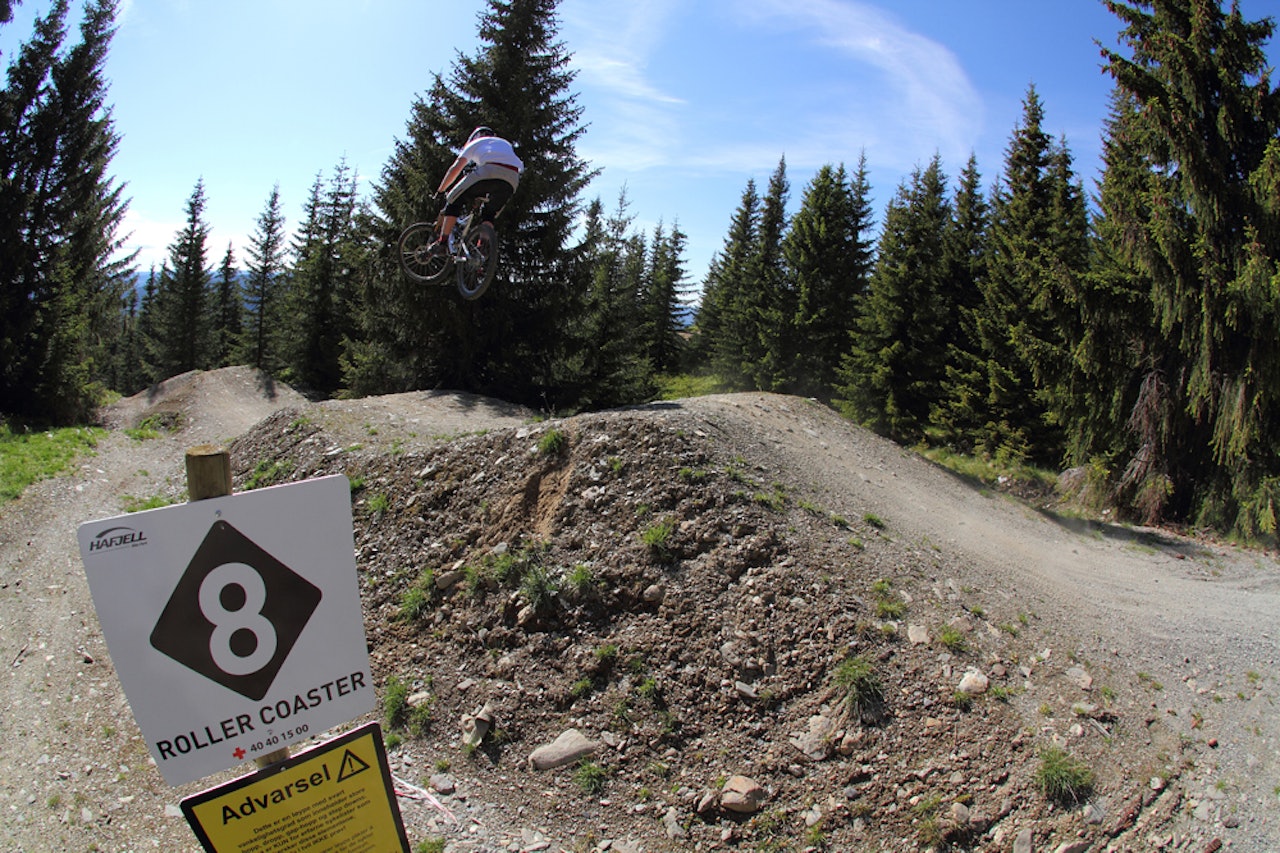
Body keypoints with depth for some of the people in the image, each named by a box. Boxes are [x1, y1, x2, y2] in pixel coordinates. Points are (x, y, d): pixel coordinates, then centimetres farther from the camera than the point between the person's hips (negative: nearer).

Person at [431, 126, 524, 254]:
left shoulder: (475, 143, 28)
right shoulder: (506, 144, 42)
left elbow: (455, 169, 20)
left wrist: (440, 191, 29)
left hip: (489, 171, -4)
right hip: (513, 178, 4)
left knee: (454, 201, 11)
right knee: (489, 213, 23)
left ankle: (442, 243, 3)